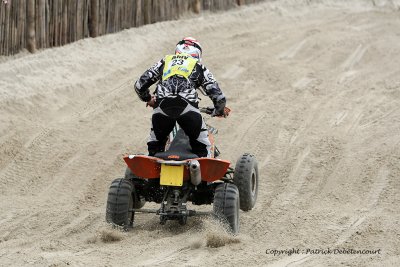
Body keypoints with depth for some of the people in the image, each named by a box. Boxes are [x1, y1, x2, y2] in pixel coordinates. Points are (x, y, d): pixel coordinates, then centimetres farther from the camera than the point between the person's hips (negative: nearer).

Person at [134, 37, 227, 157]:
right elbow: (217, 95, 17)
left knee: (155, 145, 21)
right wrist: (220, 110, 38)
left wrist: (148, 99, 48)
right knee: (202, 148, 13)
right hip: (187, 106, -2)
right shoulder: (199, 67, 25)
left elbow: (140, 85, 28)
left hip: (161, 107, 2)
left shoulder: (164, 61, 30)